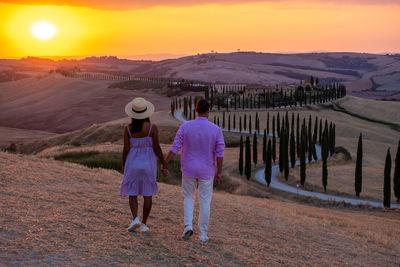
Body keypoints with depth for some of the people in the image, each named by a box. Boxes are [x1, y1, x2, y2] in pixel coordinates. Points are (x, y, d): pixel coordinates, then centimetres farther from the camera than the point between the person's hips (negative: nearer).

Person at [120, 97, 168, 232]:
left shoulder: (128, 129, -8)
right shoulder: (152, 128, -11)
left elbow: (126, 149, -6)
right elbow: (157, 148, -9)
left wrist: (123, 165, 9)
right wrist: (164, 165, 0)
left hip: (132, 162, 0)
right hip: (148, 163, 0)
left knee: (132, 193, 11)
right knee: (147, 194, 11)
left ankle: (135, 219, -10)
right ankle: (144, 223, 13)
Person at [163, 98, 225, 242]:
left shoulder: (185, 126, -9)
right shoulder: (216, 130, -9)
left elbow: (174, 148, -9)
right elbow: (219, 153, -6)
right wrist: (219, 172, 3)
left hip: (189, 169, 1)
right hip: (206, 171, 0)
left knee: (188, 198, 17)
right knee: (205, 202, 9)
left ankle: (188, 226, 0)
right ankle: (203, 234, 12)